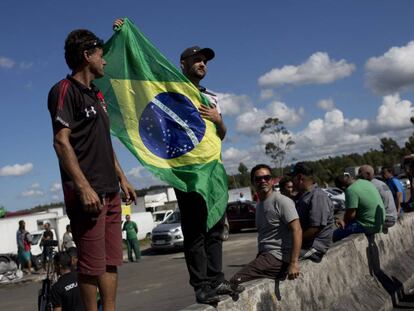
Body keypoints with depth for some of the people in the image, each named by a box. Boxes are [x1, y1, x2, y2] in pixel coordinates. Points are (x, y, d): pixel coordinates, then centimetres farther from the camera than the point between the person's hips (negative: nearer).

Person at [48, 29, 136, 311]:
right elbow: (61, 141, -15)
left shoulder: (97, 95, 22)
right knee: (92, 264, -5)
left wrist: (122, 178, 21)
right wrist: (84, 188, -22)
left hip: (110, 191, 9)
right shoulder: (65, 90, -6)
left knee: (112, 260, 9)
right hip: (88, 192, -9)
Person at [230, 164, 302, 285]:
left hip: (277, 257, -9)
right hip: (264, 255, 9)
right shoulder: (259, 205, 21)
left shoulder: (282, 201, -8)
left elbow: (297, 230, -17)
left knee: (236, 281, -22)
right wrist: (258, 259, 19)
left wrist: (294, 262, -24)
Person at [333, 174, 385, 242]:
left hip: (368, 226, -10)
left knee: (335, 234, -6)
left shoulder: (351, 190, -21)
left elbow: (351, 214, -19)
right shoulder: (366, 182, 8)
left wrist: (344, 221, 2)